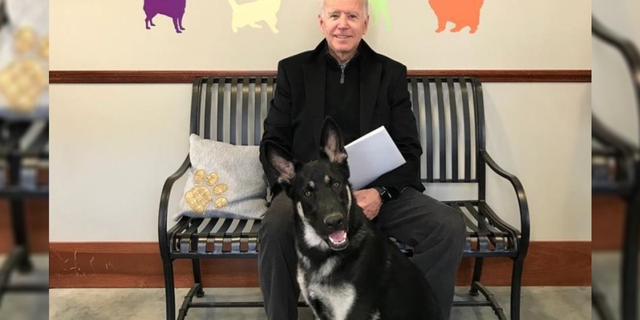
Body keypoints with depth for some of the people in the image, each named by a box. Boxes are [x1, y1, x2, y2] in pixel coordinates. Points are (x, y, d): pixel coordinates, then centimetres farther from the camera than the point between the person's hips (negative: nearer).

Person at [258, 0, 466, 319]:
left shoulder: (391, 73, 10)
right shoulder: (293, 70, 9)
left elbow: (409, 150, 4)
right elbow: (273, 144, 5)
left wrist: (380, 192, -16)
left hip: (379, 190, 1)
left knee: (450, 226, -22)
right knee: (276, 228, -32)